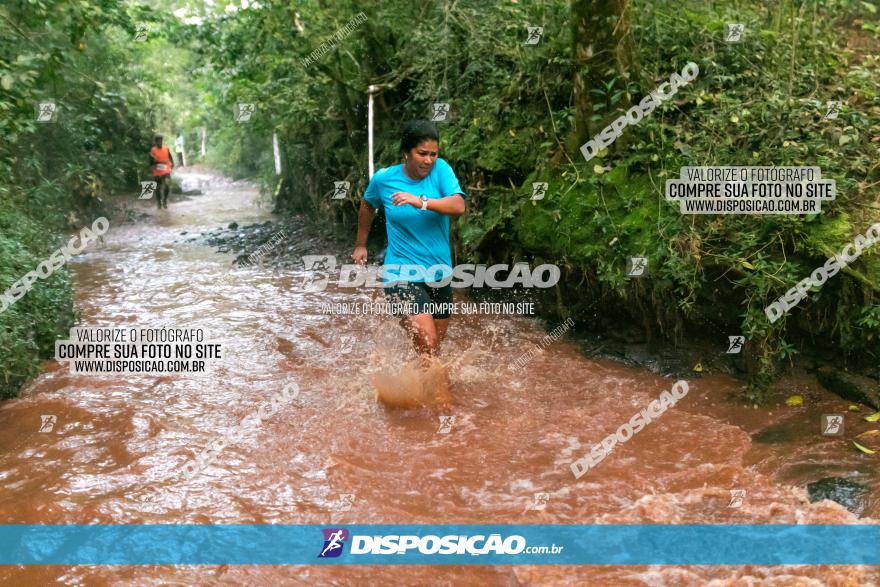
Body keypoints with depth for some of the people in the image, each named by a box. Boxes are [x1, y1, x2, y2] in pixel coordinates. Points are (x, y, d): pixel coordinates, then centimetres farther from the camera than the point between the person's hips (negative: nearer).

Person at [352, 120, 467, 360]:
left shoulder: (441, 169, -5)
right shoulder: (384, 178, -5)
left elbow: (458, 206, -21)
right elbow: (367, 205, 16)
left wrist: (421, 202, -34)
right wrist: (360, 245, 22)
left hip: (440, 274, 3)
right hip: (403, 274, -3)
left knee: (434, 350, 18)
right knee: (426, 345, -19)